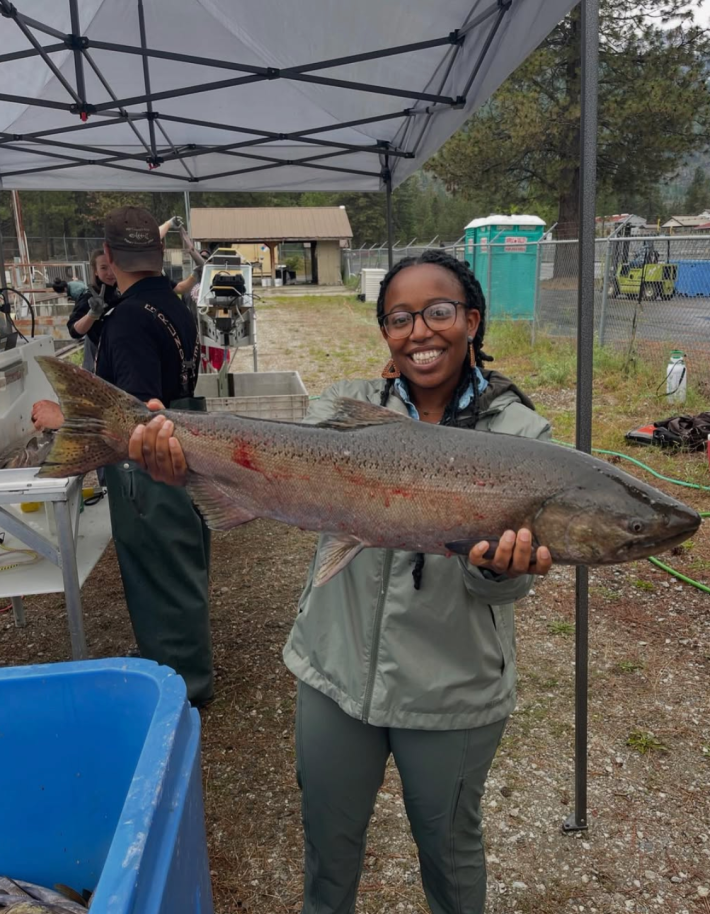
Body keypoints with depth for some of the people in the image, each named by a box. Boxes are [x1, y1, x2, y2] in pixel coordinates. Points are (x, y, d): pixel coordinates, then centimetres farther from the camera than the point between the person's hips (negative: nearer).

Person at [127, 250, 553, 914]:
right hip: (337, 671, 2)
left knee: (449, 846, 23)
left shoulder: (518, 432, -9)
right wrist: (191, 464, -40)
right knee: (329, 838, 24)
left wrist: (499, 566, -36)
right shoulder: (346, 406, -5)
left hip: (453, 692, -1)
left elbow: (505, 587, -13)